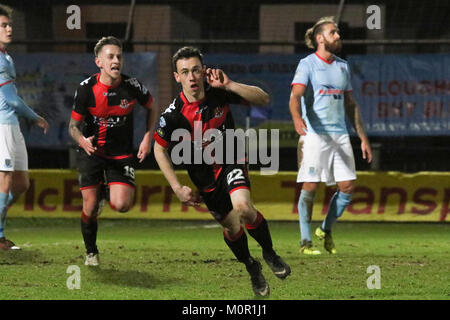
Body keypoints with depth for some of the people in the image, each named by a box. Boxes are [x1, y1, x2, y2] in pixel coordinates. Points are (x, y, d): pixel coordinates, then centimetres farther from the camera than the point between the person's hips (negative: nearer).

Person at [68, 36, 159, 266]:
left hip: (122, 155, 1)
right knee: (90, 208, -5)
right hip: (92, 152, -1)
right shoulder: (86, 89, -13)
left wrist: (147, 138, -1)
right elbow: (73, 125, -6)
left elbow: (153, 108, 9)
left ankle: (106, 193, 21)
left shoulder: (132, 86, -11)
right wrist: (82, 140, -28)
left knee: (122, 205, -16)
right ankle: (91, 252, 21)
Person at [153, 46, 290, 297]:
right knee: (231, 226, 5)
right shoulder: (173, 115, -19)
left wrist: (229, 85, -31)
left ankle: (270, 253, 0)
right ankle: (252, 268, 34)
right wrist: (177, 188, -7)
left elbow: (264, 99, -18)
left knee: (243, 207, -26)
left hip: (231, 161, -1)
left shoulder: (218, 93, -17)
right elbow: (160, 149, -3)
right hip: (205, 176, 1)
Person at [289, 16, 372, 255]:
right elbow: (296, 95, -16)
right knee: (310, 186, -6)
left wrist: (363, 137, 18)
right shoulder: (307, 64, -2)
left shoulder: (343, 66, 17)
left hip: (340, 135, 6)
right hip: (314, 134, -6)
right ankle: (305, 241, 2)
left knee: (348, 186, 0)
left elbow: (350, 105, 22)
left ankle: (326, 230, 20)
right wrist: (297, 118, -38)